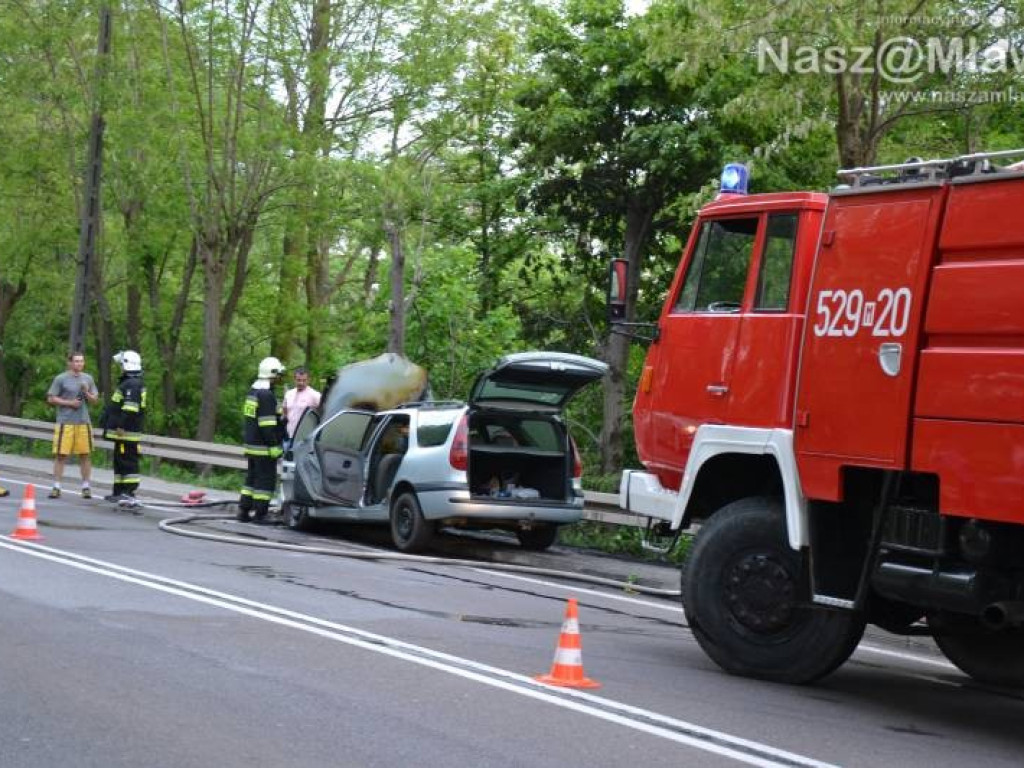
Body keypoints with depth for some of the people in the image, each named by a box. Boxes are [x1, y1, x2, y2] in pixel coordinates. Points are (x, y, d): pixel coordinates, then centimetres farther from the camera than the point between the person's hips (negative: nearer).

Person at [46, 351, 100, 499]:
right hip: (65, 422, -3)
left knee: (85, 454, 3)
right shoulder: (60, 379, -1)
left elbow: (95, 399, 13)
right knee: (60, 454, -2)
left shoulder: (88, 379, 11)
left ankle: (86, 487, 11)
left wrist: (86, 393, -7)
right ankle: (56, 487, 3)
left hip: (83, 422, 3)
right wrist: (69, 403, -11)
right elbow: (51, 399, -2)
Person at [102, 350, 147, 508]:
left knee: (129, 463, -12)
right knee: (119, 461, 17)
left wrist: (122, 426, -26)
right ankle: (119, 492, 25)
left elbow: (130, 408, -26)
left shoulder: (132, 385, -16)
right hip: (123, 432, 11)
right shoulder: (127, 383, 20)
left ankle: (130, 494, -14)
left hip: (127, 432, -11)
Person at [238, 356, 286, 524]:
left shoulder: (252, 392, 15)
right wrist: (274, 447, -19)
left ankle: (244, 511, 16)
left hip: (250, 445, 9)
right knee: (266, 479, -4)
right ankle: (260, 515, -4)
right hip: (263, 447, -9)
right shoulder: (267, 396, -16)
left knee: (251, 477, 16)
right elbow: (267, 426, -21)